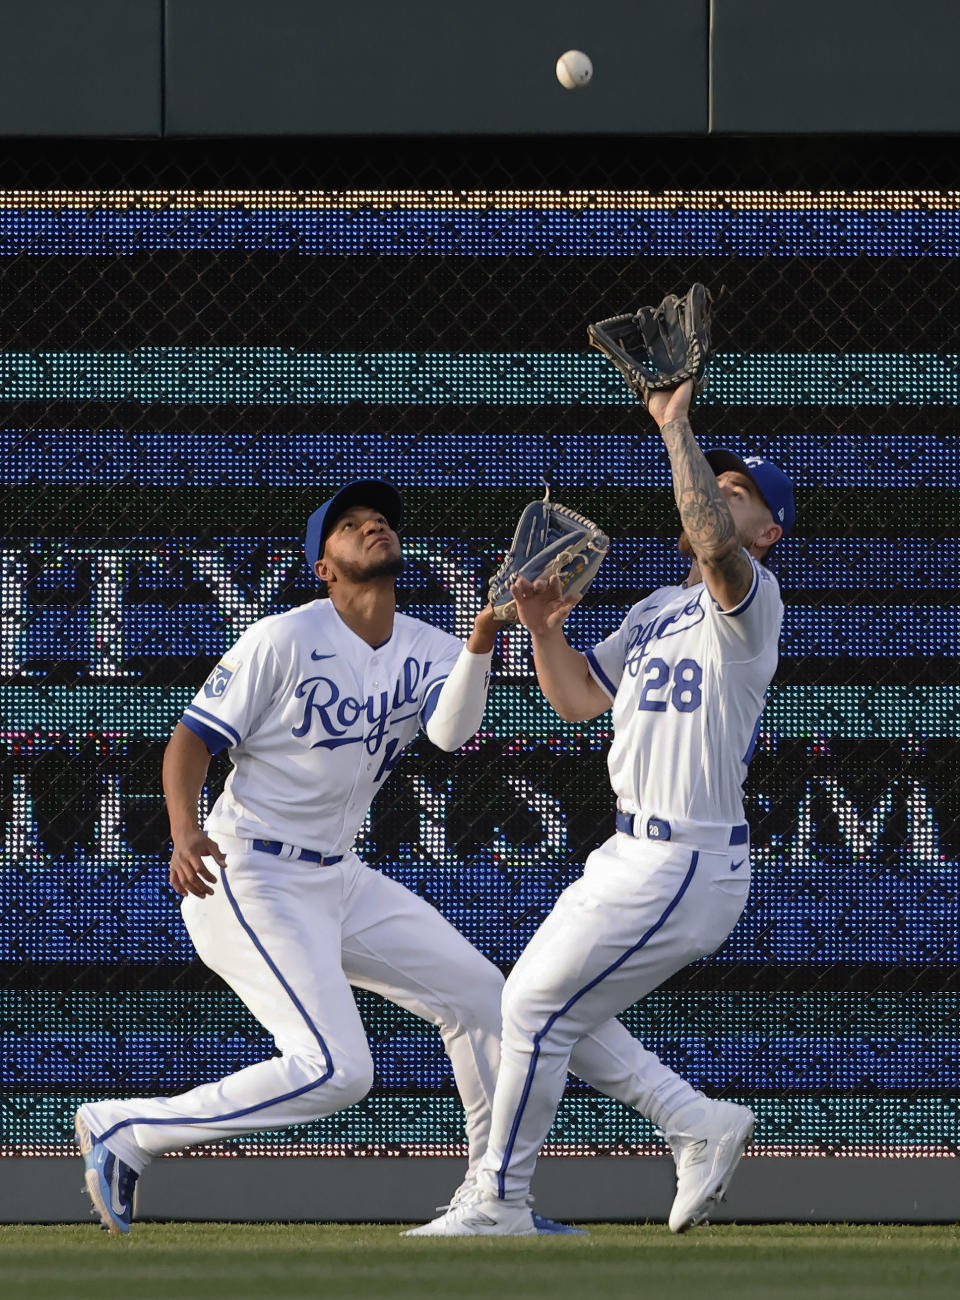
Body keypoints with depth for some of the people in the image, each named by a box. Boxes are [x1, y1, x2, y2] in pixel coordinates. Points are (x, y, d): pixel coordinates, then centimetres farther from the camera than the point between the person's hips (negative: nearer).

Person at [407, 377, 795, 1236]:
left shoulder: (749, 600, -12)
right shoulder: (655, 612, 18)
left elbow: (713, 542, -35)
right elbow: (579, 699, 21)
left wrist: (677, 429, -27)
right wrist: (543, 626, 3)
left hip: (685, 868, -10)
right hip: (635, 853, 10)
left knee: (539, 1011, -4)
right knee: (542, 1002, 16)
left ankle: (500, 1201, 9)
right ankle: (702, 1126, 18)